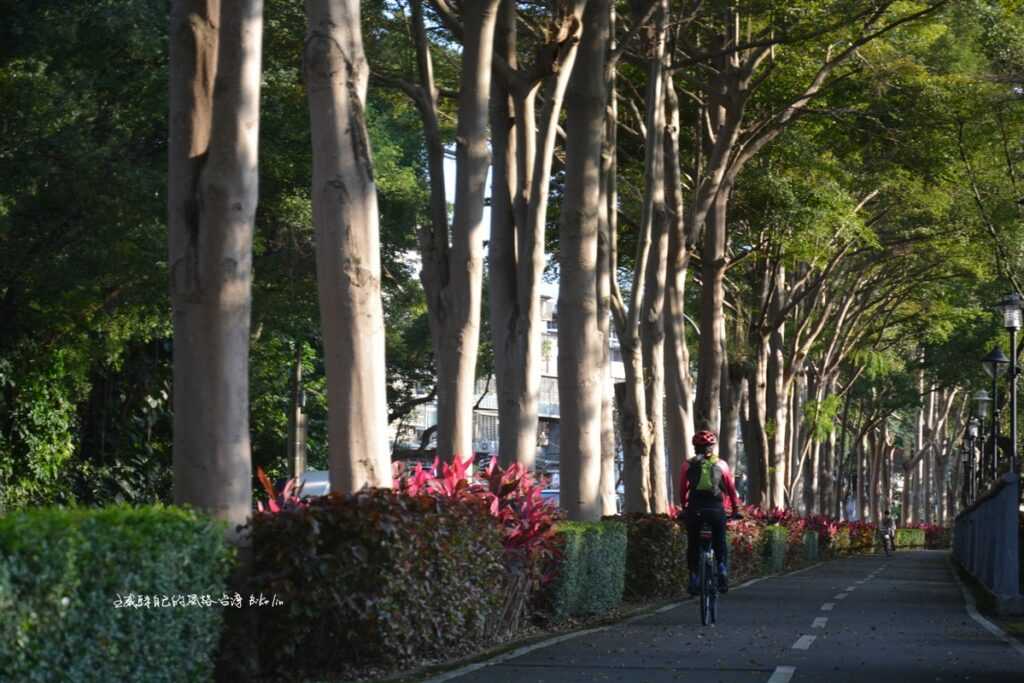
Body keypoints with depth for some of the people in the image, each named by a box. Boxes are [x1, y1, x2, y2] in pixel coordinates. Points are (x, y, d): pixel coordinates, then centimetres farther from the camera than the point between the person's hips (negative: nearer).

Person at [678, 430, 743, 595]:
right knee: (719, 544, 15)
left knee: (693, 545, 11)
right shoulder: (721, 464, 8)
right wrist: (736, 510, 19)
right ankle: (722, 567, -8)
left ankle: (694, 580, 3)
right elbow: (731, 489, 11)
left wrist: (683, 508, 22)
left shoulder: (688, 465, 9)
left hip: (694, 509, 0)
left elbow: (682, 490, 10)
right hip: (716, 508, 0)